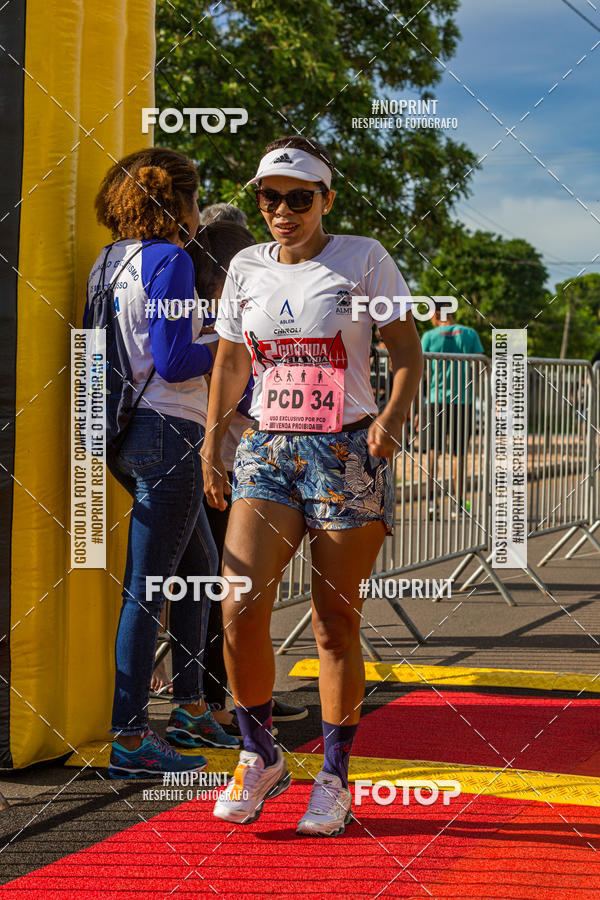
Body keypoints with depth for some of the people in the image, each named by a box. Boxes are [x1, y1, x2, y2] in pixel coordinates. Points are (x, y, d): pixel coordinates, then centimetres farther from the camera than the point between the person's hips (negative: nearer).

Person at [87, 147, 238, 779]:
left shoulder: (109, 262, 13)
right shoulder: (169, 260, -13)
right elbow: (173, 363, -18)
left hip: (128, 435, 10)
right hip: (167, 432, -10)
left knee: (201, 565, 21)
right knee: (146, 586, -6)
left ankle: (189, 709, 28)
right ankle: (130, 741, -3)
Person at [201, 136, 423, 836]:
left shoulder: (362, 259, -1)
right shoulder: (246, 269, 10)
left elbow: (407, 348, -1)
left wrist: (393, 416, -18)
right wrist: (211, 444, 12)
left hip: (348, 452, -3)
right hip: (267, 452, 3)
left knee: (335, 624, 0)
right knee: (239, 609, -12)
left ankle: (334, 780, 13)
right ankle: (260, 760, 7)